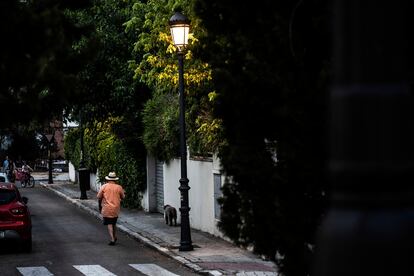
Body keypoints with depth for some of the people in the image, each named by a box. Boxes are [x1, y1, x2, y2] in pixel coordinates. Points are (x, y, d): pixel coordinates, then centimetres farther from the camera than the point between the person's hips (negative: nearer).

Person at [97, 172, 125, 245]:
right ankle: (114, 237, 27)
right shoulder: (119, 187, -2)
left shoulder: (104, 186, -6)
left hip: (107, 209, -3)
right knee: (114, 223, 21)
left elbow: (98, 197, -3)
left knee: (109, 224, -1)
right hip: (116, 209, 3)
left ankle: (112, 239, -9)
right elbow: (123, 197, 8)